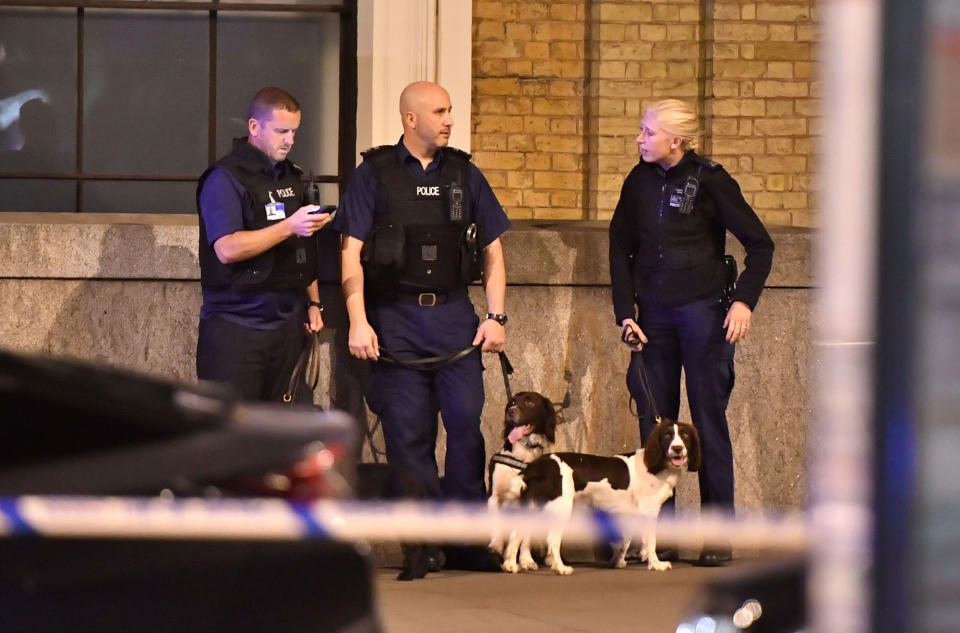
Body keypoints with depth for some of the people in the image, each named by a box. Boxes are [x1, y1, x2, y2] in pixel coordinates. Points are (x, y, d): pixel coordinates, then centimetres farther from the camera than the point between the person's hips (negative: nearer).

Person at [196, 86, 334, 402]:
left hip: (287, 325, 7)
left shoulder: (291, 177, 16)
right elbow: (227, 249, -20)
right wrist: (289, 228, -25)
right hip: (235, 326, -7)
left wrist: (313, 302, 16)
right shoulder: (225, 179, -8)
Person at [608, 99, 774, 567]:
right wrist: (625, 313, 4)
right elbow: (620, 249, 14)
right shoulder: (640, 182, 7)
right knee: (654, 422, 4)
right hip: (653, 314, 4)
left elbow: (760, 245, -3)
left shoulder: (709, 181, -6)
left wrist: (743, 301, -15)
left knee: (708, 421, -2)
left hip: (703, 309, -4)